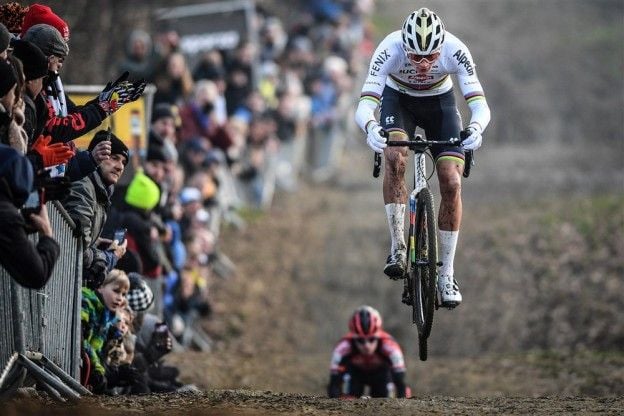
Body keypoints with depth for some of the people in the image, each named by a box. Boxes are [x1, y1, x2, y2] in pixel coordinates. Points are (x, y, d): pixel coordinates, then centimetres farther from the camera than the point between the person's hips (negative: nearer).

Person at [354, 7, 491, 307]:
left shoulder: (455, 51, -34)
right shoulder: (389, 50, -36)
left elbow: (480, 105, -35)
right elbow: (364, 107, -39)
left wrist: (476, 128, -57)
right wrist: (371, 128, -62)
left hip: (440, 101, 1)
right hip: (398, 99, -1)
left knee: (452, 184, -13)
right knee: (396, 158, -31)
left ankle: (446, 274, -3)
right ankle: (397, 246, -20)